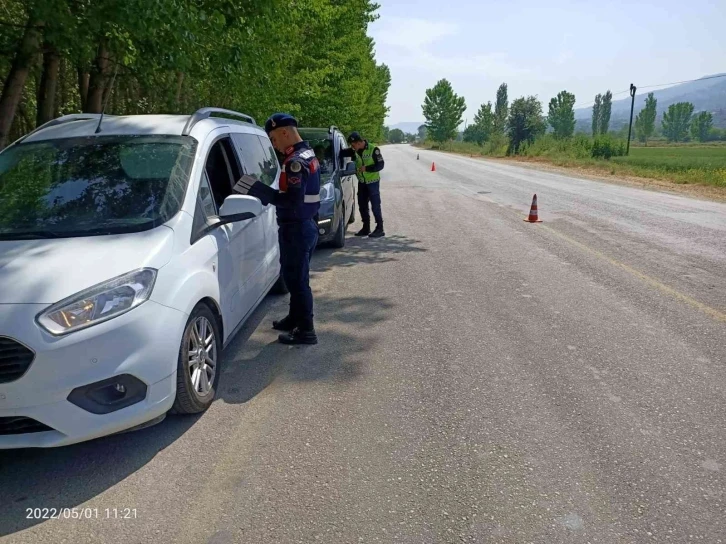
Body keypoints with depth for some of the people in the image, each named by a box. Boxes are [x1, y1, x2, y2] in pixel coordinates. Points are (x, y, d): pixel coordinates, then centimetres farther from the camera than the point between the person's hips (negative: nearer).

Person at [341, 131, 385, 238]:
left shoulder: (373, 149, -15)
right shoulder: (354, 151, 1)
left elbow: (380, 165, -15)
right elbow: (342, 153, 4)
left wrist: (366, 168, -24)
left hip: (372, 181, -6)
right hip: (361, 182, 6)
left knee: (375, 205, -5)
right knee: (362, 205, 11)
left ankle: (380, 229, 1)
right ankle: (366, 228, 21)